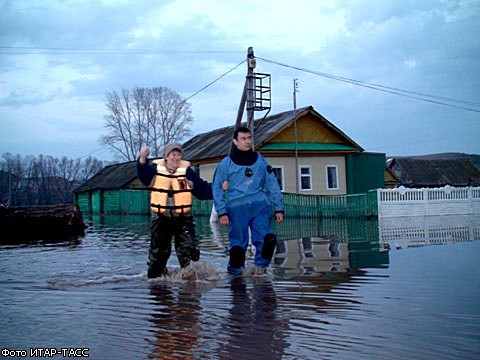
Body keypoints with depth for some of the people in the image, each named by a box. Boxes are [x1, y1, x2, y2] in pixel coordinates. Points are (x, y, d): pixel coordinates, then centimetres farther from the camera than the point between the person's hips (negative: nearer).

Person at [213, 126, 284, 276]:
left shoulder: (260, 160, 15)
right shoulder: (226, 163, 8)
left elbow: (272, 184, 15)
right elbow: (217, 188, 6)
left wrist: (278, 208, 8)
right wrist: (222, 212, -4)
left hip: (260, 206, 2)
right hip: (237, 208, -2)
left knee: (267, 239, -13)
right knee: (238, 242, -2)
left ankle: (260, 265, 10)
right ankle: (235, 269, 21)